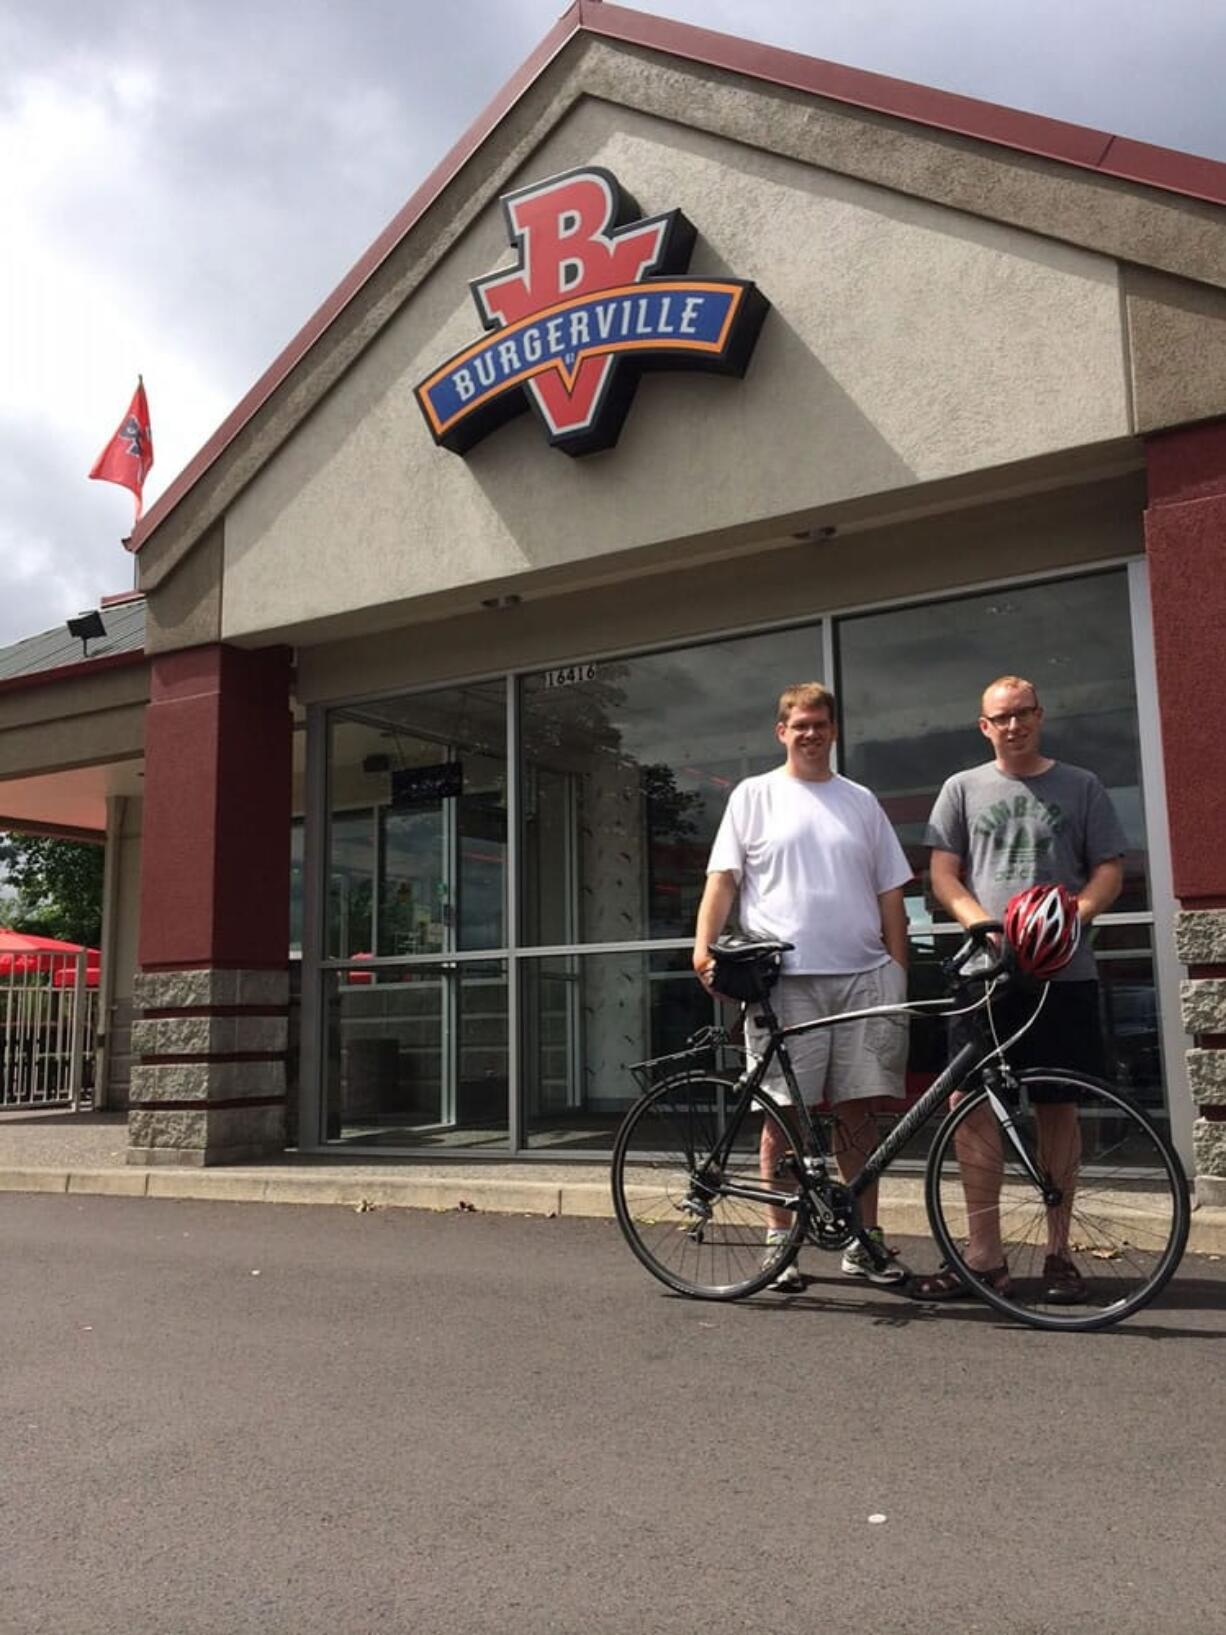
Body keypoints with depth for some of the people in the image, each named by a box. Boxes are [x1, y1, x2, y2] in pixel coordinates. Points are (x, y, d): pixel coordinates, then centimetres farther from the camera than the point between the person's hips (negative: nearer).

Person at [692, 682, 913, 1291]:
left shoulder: (860, 801, 15)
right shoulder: (754, 796, 7)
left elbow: (890, 895, 15)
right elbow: (723, 878, 2)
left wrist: (899, 973, 9)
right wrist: (704, 947, -12)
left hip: (861, 974, 3)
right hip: (786, 978, -3)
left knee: (858, 1111, 8)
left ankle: (866, 1240, 19)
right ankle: (780, 1241, 12)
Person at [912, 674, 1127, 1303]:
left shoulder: (1080, 787, 11)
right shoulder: (964, 789, 11)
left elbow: (1109, 870, 8)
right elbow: (942, 875, 6)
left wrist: (1075, 912, -13)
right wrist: (983, 922, -13)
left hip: (1064, 971, 0)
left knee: (1058, 1109, 5)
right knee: (974, 1106, -4)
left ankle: (1057, 1252, 17)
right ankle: (984, 1257, 5)